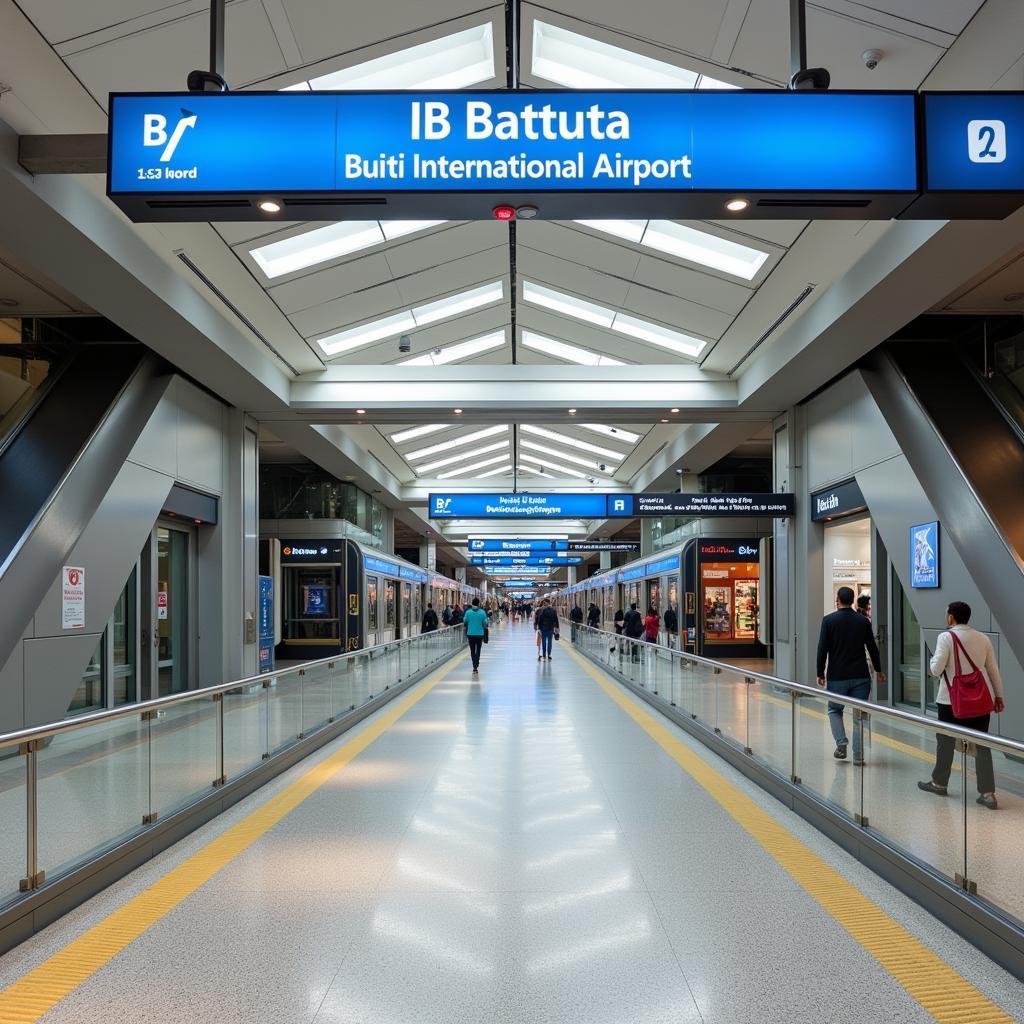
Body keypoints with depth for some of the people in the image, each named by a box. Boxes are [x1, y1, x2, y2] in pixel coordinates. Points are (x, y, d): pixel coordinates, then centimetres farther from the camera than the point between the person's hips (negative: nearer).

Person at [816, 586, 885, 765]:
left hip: (837, 677, -2)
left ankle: (841, 742, -1)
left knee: (834, 710, 18)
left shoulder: (828, 620, -6)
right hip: (860, 676, 2)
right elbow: (872, 648, 7)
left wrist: (820, 673, 2)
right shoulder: (863, 621, 2)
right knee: (859, 715, 7)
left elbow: (822, 649, -7)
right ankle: (858, 755, 5)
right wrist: (878, 670, 21)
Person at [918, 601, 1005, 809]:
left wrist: (933, 659, 7)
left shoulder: (946, 637, -12)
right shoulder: (983, 638, 3)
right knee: (981, 745, 6)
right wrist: (998, 696, 18)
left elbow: (936, 669, -14)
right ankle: (988, 793, 1)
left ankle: (939, 783, 28)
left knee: (945, 741, 13)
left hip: (952, 699, -4)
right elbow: (993, 670, 9)